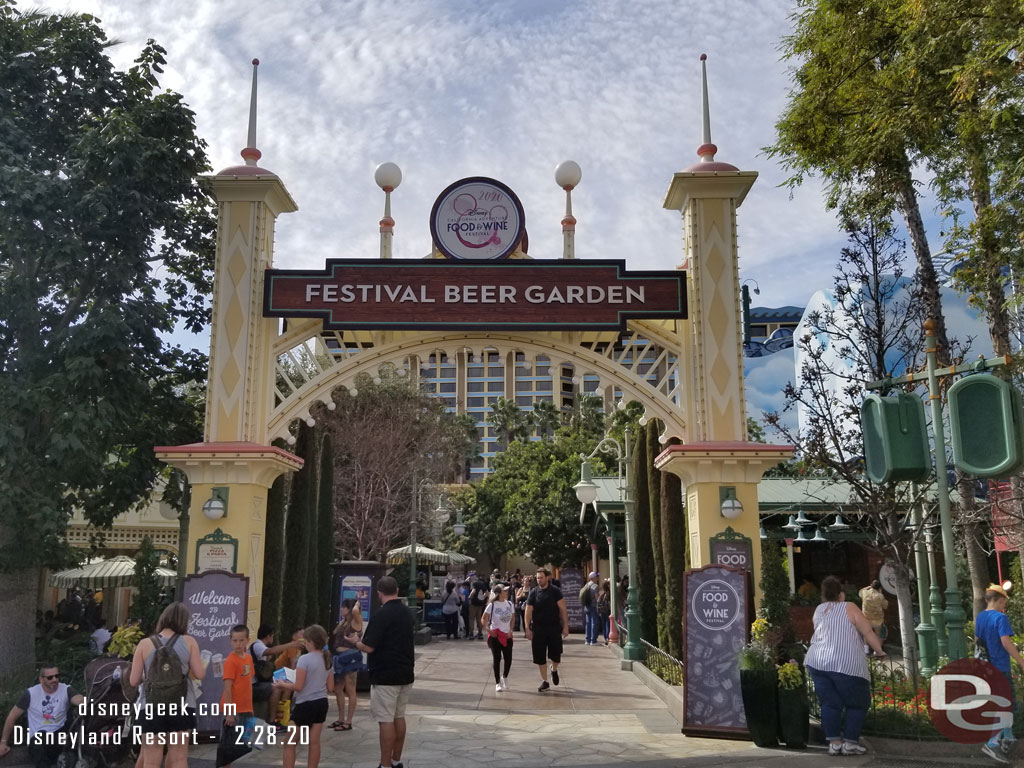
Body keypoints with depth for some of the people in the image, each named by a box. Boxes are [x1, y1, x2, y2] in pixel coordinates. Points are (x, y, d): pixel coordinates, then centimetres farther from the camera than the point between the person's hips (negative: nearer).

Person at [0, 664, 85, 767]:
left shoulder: (65, 690, -4)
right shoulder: (30, 693, -5)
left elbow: (79, 700, -24)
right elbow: (12, 717, 6)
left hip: (61, 733, 2)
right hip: (38, 739, -2)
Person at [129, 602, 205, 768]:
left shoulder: (145, 644, 1)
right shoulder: (189, 642, 0)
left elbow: (133, 680, 0)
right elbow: (199, 674, -2)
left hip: (151, 707, 0)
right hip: (181, 707, 0)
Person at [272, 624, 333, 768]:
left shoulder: (304, 659, -15)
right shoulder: (327, 659, 6)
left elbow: (298, 687, -17)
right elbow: (330, 688, 9)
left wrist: (283, 684, -1)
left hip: (305, 705, -7)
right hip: (321, 703, 7)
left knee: (290, 744, 5)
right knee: (314, 743, 11)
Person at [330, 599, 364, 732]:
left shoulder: (356, 621, -8)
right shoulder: (342, 622, 15)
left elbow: (355, 611, -29)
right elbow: (335, 638, 13)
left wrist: (357, 604, -14)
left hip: (350, 658, -9)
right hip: (339, 657, 9)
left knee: (350, 691, 0)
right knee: (338, 689, 13)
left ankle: (348, 722, 5)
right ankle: (341, 719, 24)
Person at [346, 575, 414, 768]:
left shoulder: (382, 614, -17)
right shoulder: (406, 612, 9)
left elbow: (368, 647, -18)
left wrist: (355, 641, 1)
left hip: (385, 676, -8)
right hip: (405, 674, 8)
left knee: (386, 720, -3)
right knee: (399, 717, 15)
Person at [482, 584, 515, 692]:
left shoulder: (509, 604, 3)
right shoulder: (492, 605, -10)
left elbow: (512, 619, 12)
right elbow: (483, 620, -6)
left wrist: (510, 630, 0)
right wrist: (488, 629, -17)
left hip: (507, 636, 4)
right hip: (495, 635, -4)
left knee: (508, 659, 2)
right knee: (497, 659, -2)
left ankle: (504, 677, 30)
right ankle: (497, 683, 8)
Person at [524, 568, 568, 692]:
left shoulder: (555, 591, -3)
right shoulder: (533, 592, 1)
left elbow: (562, 609, -3)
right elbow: (528, 612, 2)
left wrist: (565, 626, -8)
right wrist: (528, 628, -5)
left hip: (554, 627, -1)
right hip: (538, 628, 1)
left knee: (556, 654, 1)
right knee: (540, 657, 2)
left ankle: (554, 669, 35)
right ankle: (544, 681, 15)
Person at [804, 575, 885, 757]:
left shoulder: (819, 610, 18)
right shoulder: (849, 608, 4)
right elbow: (868, 632, 0)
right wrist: (880, 651, 9)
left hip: (817, 662, 5)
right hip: (846, 664, -5)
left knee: (830, 703, 8)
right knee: (857, 704, 8)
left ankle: (834, 742, 5)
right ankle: (850, 742, 6)